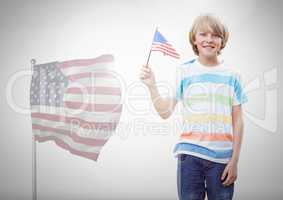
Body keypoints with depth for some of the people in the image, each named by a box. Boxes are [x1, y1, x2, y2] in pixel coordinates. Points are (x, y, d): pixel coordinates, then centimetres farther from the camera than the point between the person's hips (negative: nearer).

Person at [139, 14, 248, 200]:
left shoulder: (232, 75, 5)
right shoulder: (184, 72, 5)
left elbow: (238, 122, 4)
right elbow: (165, 112, 3)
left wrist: (234, 160, 0)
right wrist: (151, 86, -9)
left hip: (222, 157, 1)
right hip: (190, 155, 0)